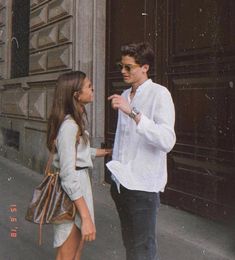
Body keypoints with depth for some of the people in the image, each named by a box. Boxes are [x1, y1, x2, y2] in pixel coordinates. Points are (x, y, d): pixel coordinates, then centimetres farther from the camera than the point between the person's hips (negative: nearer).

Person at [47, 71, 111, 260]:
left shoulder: (77, 119, 7)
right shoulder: (69, 125, -23)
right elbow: (68, 175, -26)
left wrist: (108, 151, 29)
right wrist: (86, 217, -27)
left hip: (80, 182, 10)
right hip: (72, 190, -10)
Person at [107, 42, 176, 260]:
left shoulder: (159, 94, -12)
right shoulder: (125, 96, 13)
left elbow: (167, 141, -27)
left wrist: (133, 113, -32)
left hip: (143, 185, -8)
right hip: (122, 182, 8)